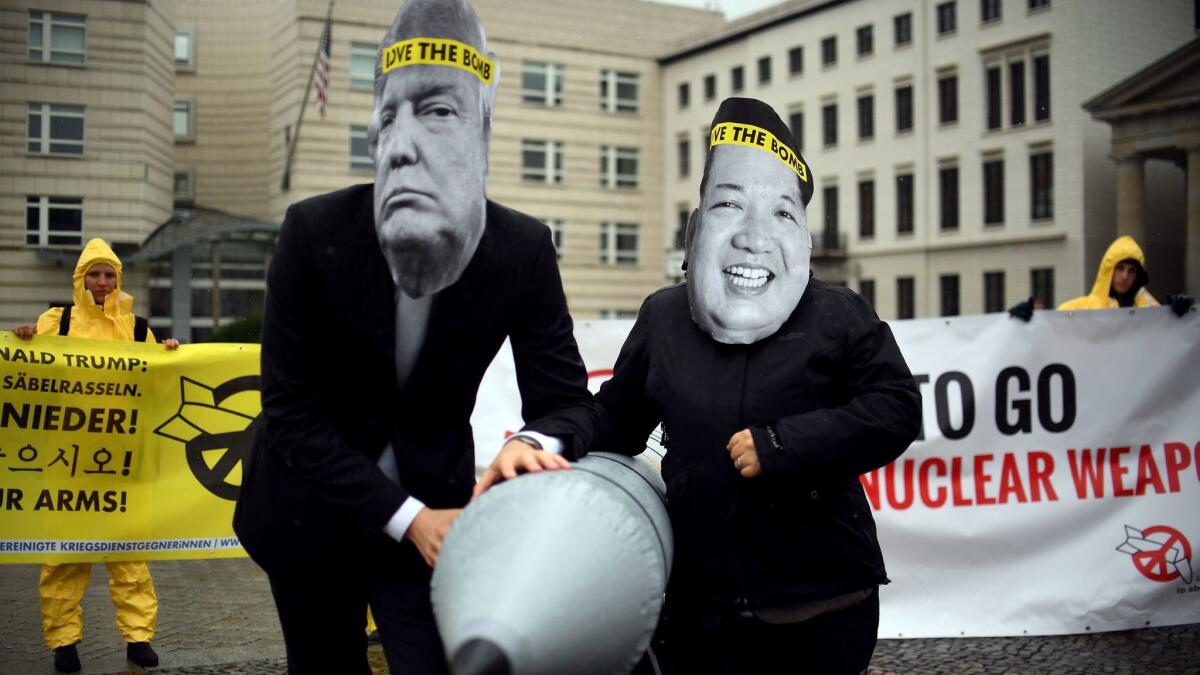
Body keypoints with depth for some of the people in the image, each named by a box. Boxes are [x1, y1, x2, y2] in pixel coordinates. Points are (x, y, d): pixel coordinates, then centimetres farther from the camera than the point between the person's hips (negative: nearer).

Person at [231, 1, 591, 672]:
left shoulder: (523, 250, -17)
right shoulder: (314, 231, -21)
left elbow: (565, 397, -11)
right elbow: (293, 416, -18)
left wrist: (538, 442, -35)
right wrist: (407, 518, -25)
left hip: (432, 509, 0)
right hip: (312, 511, 0)